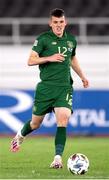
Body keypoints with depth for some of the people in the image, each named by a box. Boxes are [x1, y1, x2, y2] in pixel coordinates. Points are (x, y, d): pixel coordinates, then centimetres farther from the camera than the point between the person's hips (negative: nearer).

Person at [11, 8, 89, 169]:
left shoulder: (71, 40, 11)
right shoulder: (43, 39, -4)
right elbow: (31, 61, -8)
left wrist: (82, 76, 34)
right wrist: (49, 58, -19)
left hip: (65, 87, 2)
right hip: (46, 87, -2)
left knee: (62, 121, -17)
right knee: (36, 123, 9)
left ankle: (58, 158, -18)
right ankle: (20, 136, 42)